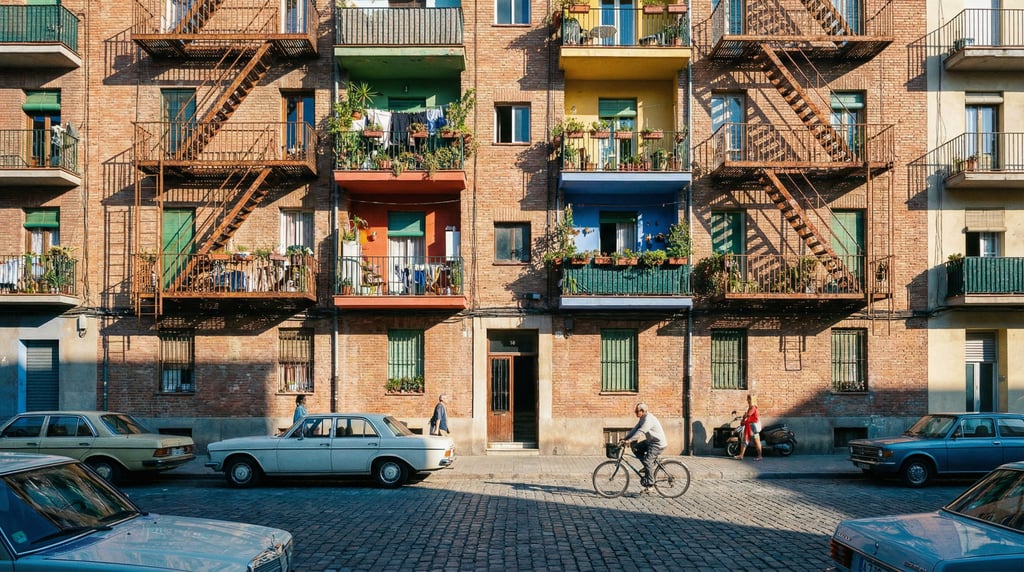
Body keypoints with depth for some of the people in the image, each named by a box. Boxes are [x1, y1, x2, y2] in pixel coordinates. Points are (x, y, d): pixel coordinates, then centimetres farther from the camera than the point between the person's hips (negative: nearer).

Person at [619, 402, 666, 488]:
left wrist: (629, 440, -32)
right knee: (635, 448, 2)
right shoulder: (642, 418, 9)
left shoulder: (649, 419, -23)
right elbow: (635, 429, 7)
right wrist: (625, 438, -2)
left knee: (647, 460, -17)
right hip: (650, 441, 10)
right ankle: (648, 467, 9)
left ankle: (650, 482, -5)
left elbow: (640, 431, -30)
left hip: (658, 443, -10)